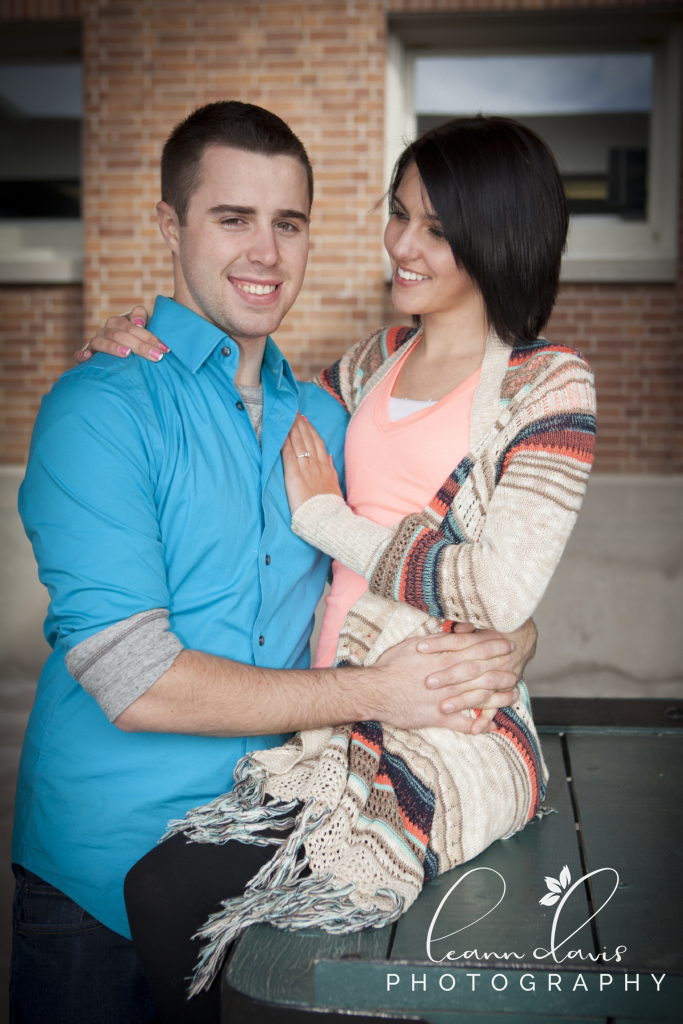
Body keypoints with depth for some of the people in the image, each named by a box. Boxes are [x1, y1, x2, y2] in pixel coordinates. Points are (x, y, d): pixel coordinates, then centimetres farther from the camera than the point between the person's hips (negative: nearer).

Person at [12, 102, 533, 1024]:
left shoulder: (324, 419, 5)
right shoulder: (103, 407, -16)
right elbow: (131, 681, -22)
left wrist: (501, 644, -15)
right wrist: (371, 692, -19)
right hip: (104, 869, -5)